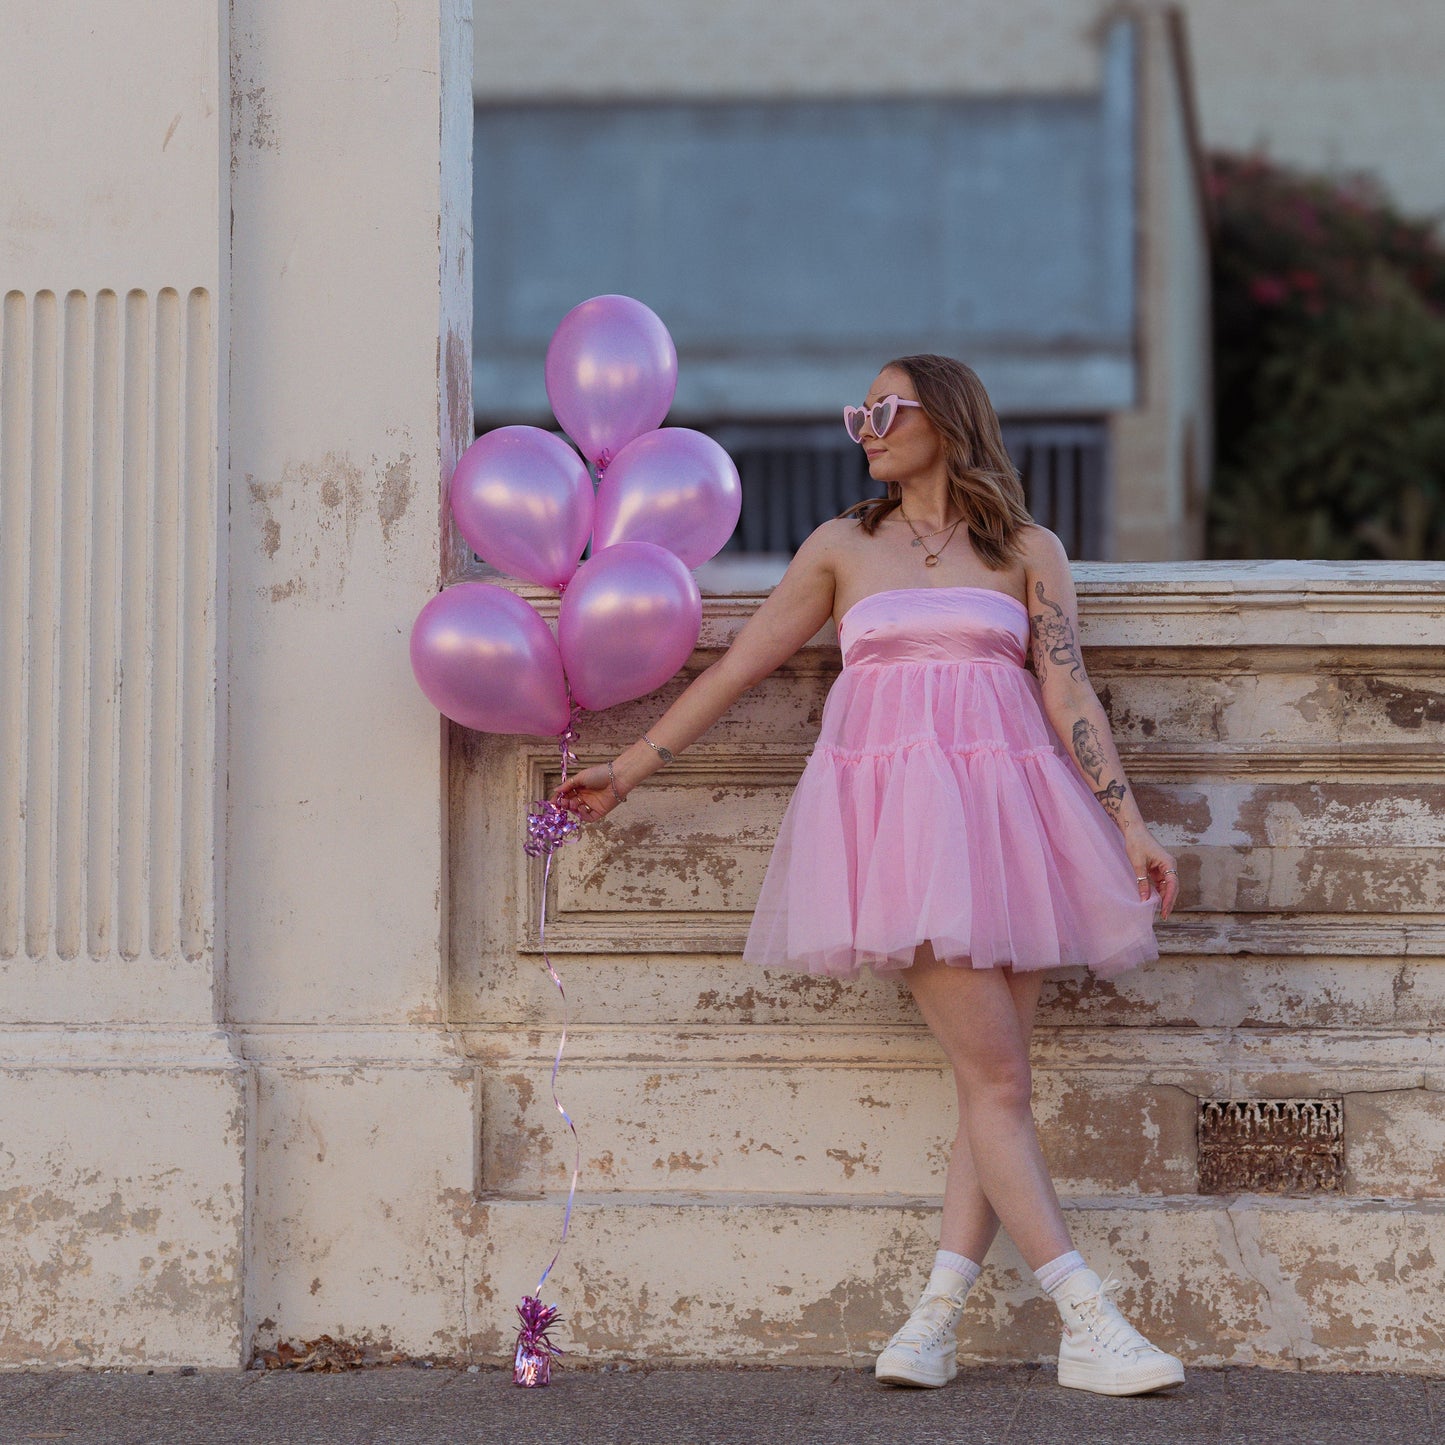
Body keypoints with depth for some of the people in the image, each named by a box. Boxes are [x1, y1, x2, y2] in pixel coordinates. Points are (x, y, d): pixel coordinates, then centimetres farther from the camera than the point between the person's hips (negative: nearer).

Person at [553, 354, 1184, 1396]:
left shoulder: (1029, 552, 13)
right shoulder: (844, 548, 14)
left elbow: (1069, 695, 6)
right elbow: (741, 665, 15)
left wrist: (1131, 823, -4)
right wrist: (630, 769, 14)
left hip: (1004, 812, 2)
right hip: (895, 806, -2)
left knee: (996, 1082, -5)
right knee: (994, 1077, -11)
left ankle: (935, 1322, -1)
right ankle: (1090, 1326, -16)